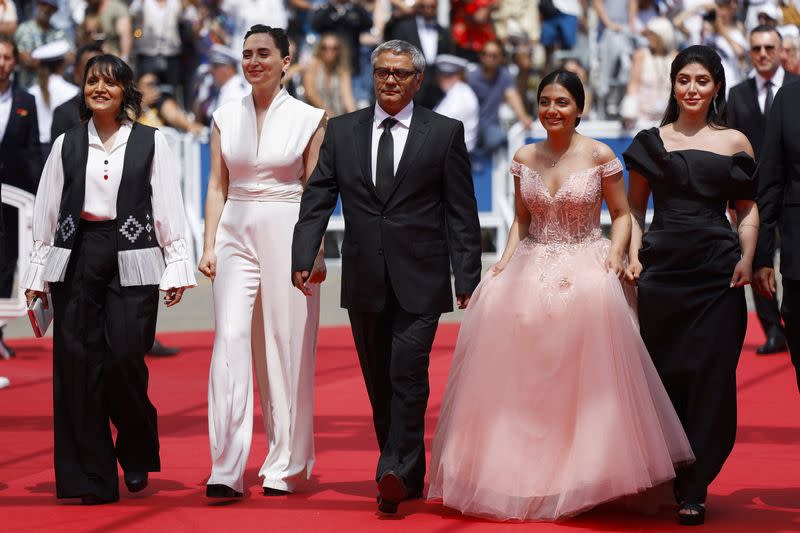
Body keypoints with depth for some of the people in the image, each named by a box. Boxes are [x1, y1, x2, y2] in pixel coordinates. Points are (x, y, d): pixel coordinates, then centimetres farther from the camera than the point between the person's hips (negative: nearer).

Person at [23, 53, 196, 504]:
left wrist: (177, 268, -3)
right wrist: (39, 273, 9)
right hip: (76, 259, 2)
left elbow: (169, 210, 3)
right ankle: (92, 478, 5)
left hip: (132, 260, -2)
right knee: (78, 363, -1)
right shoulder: (67, 145, 11)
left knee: (125, 359, -10)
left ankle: (137, 454, 17)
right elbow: (47, 212, 12)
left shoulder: (150, 143, 6)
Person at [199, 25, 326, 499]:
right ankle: (226, 470, -12)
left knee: (287, 348, 2)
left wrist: (314, 252, -5)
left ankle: (284, 467, 12)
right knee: (230, 342, -9)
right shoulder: (226, 118, 9)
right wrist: (210, 245, 1)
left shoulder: (308, 119, 1)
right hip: (236, 236, 2)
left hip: (287, 236, -2)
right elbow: (217, 186, 10)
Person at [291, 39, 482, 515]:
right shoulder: (342, 131, 9)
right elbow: (318, 198, 6)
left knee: (408, 375, -14)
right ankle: (409, 476, 19)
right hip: (364, 280, 4)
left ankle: (396, 473, -17)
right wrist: (304, 256, -7)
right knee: (380, 383, 9)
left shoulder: (445, 133, 1)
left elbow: (462, 213, 0)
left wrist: (468, 279, -5)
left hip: (419, 280, -4)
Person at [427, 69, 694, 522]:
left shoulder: (600, 156, -1)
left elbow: (622, 214, 4)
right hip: (531, 269, 3)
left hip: (585, 267, -3)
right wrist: (506, 261, 2)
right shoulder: (525, 158, 9)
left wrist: (615, 256, -11)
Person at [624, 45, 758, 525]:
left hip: (717, 272, -1)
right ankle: (667, 481, 17)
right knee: (665, 374, 3)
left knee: (711, 377, -4)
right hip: (662, 269, 1)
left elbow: (748, 209, 9)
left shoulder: (734, 142, 7)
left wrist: (746, 259, -4)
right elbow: (635, 206, 11)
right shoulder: (652, 141, 8)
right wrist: (633, 253, -3)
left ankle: (694, 490, 1)